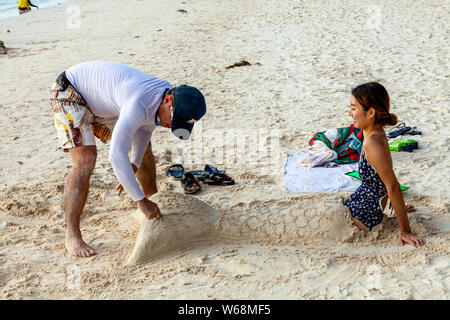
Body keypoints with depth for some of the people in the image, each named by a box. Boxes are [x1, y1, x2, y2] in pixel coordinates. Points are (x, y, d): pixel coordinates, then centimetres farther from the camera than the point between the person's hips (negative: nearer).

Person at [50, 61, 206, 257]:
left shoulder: (166, 92, -12)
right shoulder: (139, 103, -40)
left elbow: (145, 128, 7)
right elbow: (117, 156, -44)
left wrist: (134, 166, -3)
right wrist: (141, 201, -38)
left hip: (102, 102, 9)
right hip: (69, 92, -9)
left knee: (143, 146, 12)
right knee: (85, 161, -25)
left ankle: (155, 203, 33)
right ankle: (72, 237, -15)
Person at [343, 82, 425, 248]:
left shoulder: (373, 144, -31)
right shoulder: (376, 133, -2)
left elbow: (393, 187, -27)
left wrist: (405, 231, -22)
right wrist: (399, 208, 21)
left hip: (363, 215, -9)